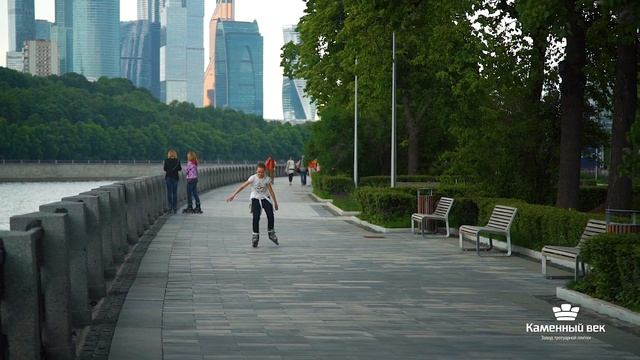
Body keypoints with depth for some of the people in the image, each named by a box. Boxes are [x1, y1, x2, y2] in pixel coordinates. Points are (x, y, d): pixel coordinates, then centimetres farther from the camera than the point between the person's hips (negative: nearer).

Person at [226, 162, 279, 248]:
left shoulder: (267, 179, -9)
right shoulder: (253, 178, -16)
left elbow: (271, 191, 0)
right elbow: (243, 186, -19)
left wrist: (275, 202, 5)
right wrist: (233, 195, -25)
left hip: (265, 198, 2)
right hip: (255, 199, -2)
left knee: (270, 215, -11)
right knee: (256, 217, -15)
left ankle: (271, 233, 10)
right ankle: (255, 235, -3)